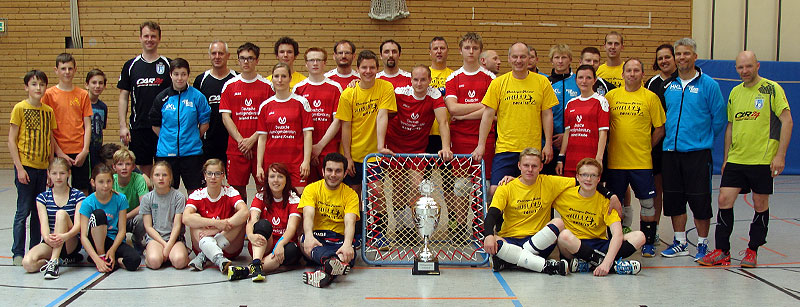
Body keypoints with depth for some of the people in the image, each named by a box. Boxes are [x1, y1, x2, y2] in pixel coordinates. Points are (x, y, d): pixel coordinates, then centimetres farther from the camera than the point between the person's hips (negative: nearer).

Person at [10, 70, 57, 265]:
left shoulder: (49, 111, 8)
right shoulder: (20, 108, -5)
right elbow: (11, 140, -7)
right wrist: (19, 168, -12)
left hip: (42, 168, 5)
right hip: (25, 167, -5)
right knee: (23, 211, -2)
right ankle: (18, 253, 8)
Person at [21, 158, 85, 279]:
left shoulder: (77, 195, -1)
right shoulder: (43, 197, 5)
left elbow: (78, 224, -14)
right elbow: (44, 223, -10)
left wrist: (65, 236, -37)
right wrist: (47, 238, -34)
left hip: (71, 243, -2)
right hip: (50, 243, 2)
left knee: (61, 213, -30)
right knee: (28, 263, -30)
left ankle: (53, 262, -36)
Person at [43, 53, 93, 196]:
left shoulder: (83, 94, 7)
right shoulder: (49, 94, 1)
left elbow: (87, 125, 6)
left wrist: (85, 150, -5)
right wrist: (59, 152, -9)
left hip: (80, 153, 2)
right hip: (59, 152, -1)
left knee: (83, 191, 4)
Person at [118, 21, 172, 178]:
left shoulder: (168, 65, 3)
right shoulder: (130, 65, 7)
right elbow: (123, 97, 7)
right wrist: (122, 126, -2)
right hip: (139, 127, 1)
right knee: (144, 168, 7)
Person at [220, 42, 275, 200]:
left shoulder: (267, 86, 3)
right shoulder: (230, 85, 7)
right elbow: (225, 116, 3)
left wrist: (252, 139, -10)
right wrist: (241, 140, -7)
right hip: (236, 147, 1)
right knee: (238, 188, 5)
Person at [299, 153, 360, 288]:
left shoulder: (351, 194, 5)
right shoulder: (311, 189, 5)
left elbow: (350, 222, -11)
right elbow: (308, 215, -12)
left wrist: (347, 244, -35)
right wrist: (308, 236, -36)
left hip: (339, 241, 1)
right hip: (315, 237, -1)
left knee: (349, 255, -35)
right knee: (305, 242, -37)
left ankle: (325, 272, -62)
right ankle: (333, 262, -67)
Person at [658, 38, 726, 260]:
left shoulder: (708, 85, -3)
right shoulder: (667, 85, 8)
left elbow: (719, 119, 1)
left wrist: (704, 139, 6)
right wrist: (669, 136, 13)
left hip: (698, 152, -4)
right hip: (670, 151, 4)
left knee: (700, 200, 0)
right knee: (674, 199, 9)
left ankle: (702, 244, 13)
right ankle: (680, 243, 21)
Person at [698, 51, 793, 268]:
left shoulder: (772, 89, -4)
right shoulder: (735, 92, 12)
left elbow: (787, 122, -7)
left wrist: (780, 155, -14)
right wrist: (726, 157, 15)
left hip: (763, 160, -4)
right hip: (736, 159, 5)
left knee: (760, 205, 5)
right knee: (724, 200, -2)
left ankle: (752, 250, 19)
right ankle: (722, 252, 6)